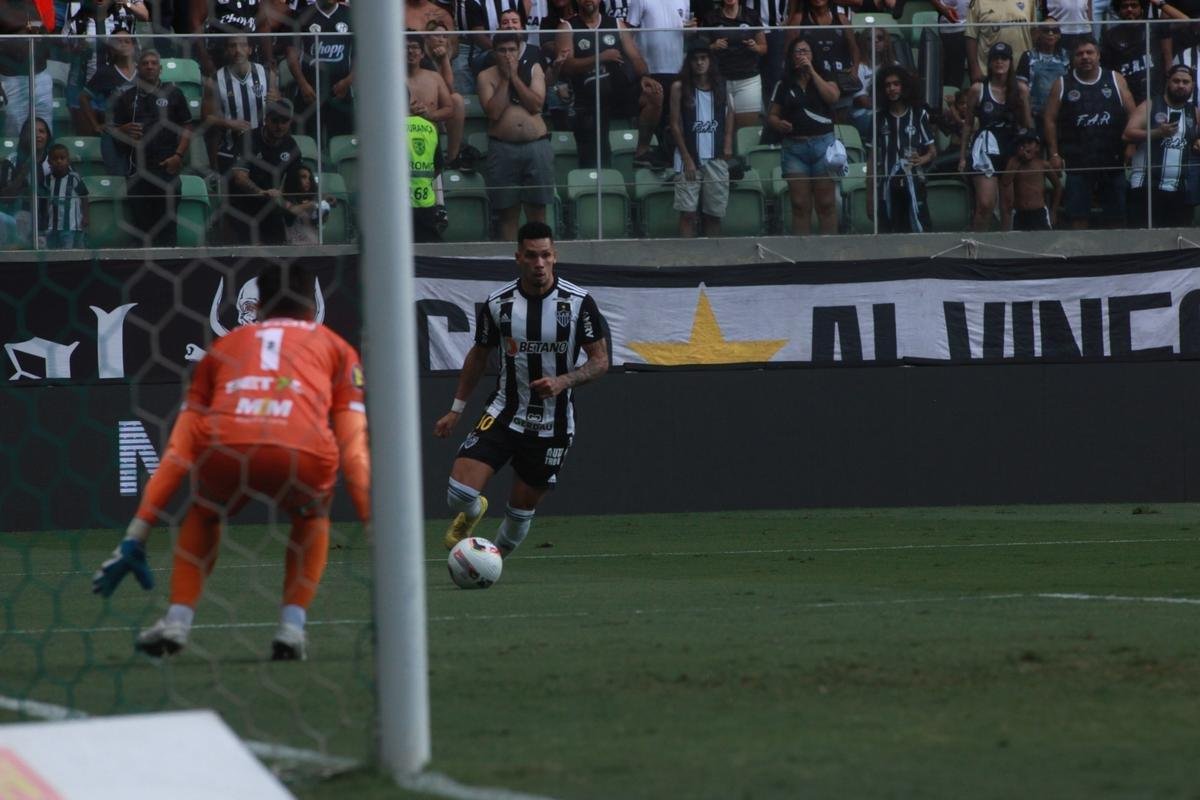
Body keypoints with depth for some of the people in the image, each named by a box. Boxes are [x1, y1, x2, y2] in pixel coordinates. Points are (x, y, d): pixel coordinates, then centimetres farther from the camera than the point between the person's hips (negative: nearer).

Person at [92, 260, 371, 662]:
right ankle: (292, 626, 19)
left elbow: (177, 452, 24)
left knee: (204, 513, 35)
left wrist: (135, 538, 22)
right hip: (304, 458, -1)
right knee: (312, 514, 34)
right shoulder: (334, 346, 27)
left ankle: (177, 619, 18)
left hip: (224, 455, 1)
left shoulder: (223, 345, 31)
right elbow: (354, 447, 14)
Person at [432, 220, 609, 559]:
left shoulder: (579, 302, -10)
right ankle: (472, 514, 21)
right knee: (460, 493, -16)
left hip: (553, 425, 0)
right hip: (503, 413, 0)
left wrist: (562, 382, -23)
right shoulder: (497, 302, -5)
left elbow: (600, 361, -5)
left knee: (522, 511, 7)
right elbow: (478, 355, 11)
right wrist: (456, 409, 12)